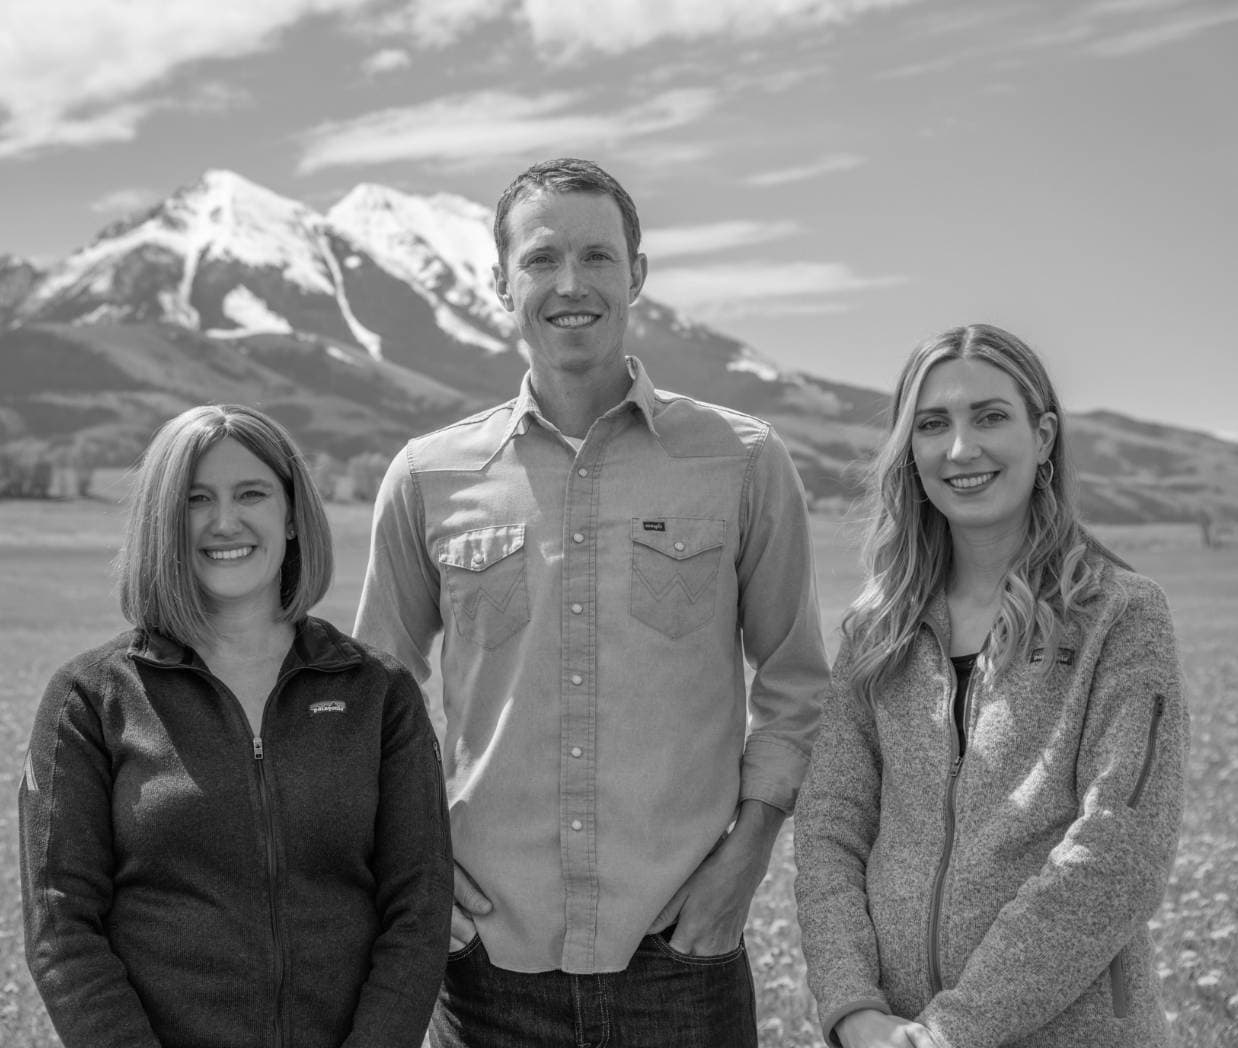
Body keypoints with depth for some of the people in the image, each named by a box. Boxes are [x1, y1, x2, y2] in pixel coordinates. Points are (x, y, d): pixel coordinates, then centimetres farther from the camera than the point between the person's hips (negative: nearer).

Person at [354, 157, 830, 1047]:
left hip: (680, 953, -1)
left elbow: (793, 681, 7)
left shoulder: (744, 463, -1)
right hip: (491, 960, 1)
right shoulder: (428, 479, 1)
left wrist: (748, 848, -1)